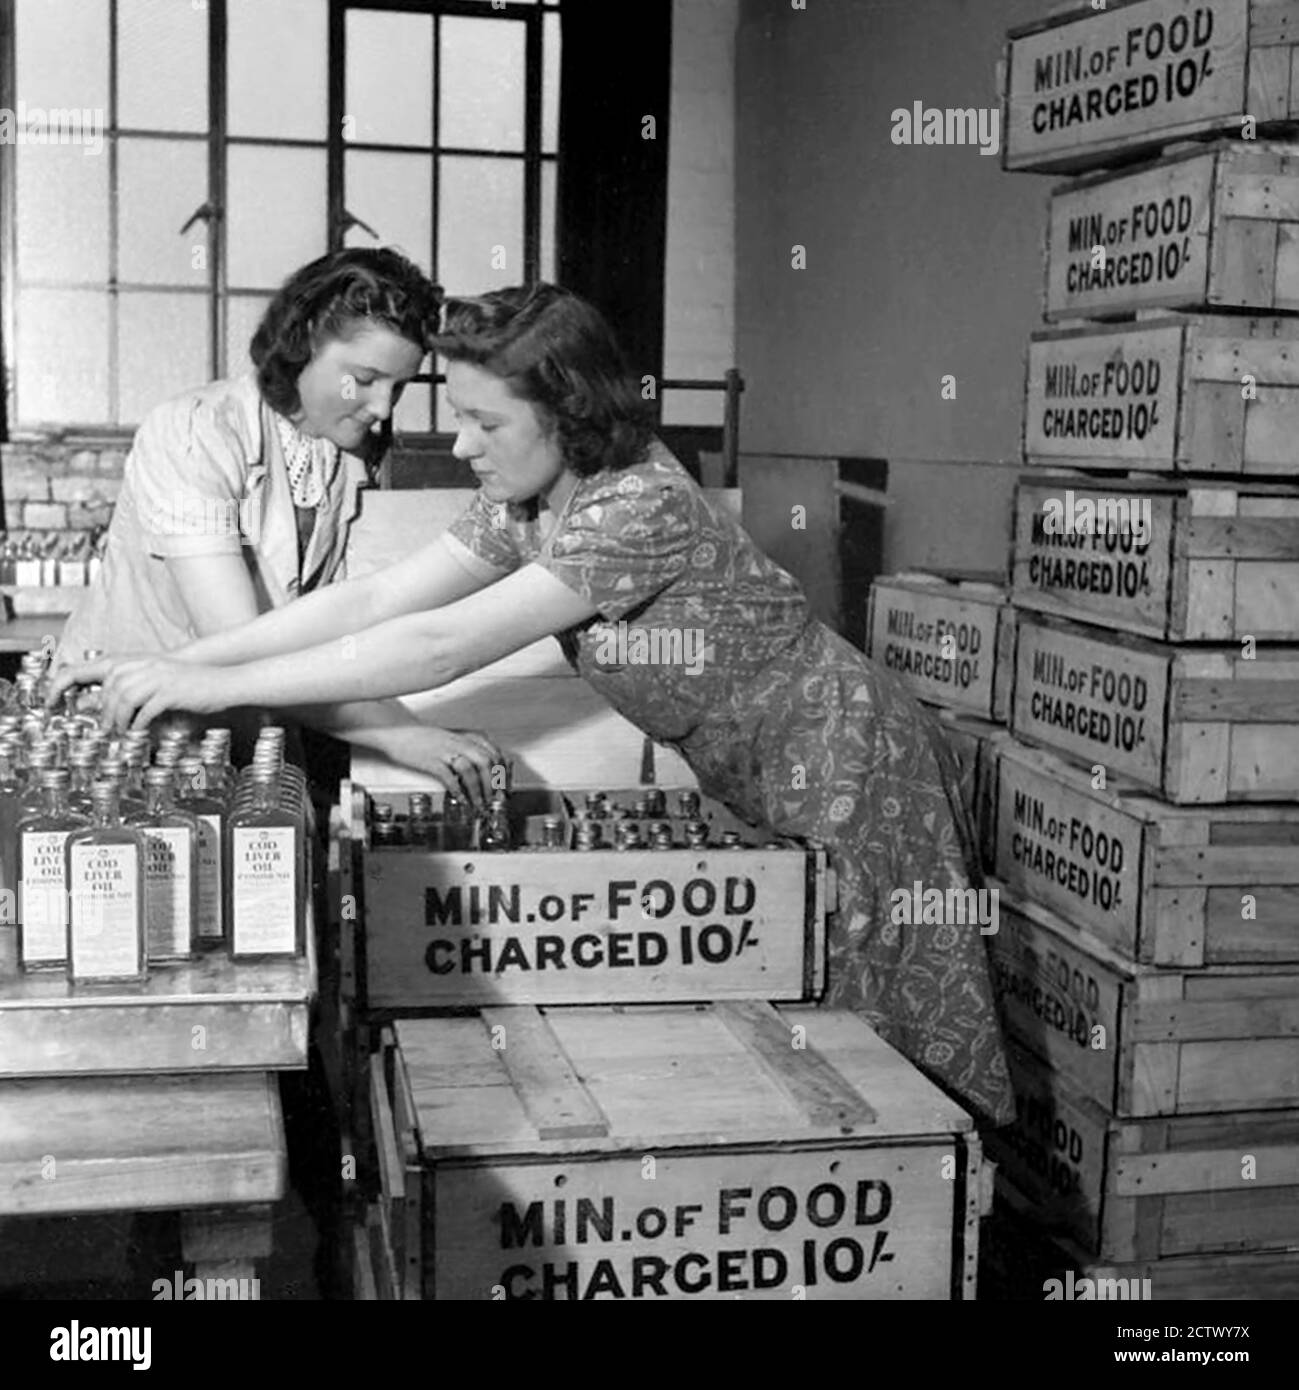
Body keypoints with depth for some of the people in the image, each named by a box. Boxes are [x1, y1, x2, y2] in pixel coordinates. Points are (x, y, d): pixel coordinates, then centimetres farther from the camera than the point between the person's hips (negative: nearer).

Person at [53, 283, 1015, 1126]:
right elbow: (375, 600, -6)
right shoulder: (523, 502, -3)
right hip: (752, 782, 8)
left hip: (840, 770, -8)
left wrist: (218, 686, -32)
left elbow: (439, 648, -34)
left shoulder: (640, 506, -30)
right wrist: (180, 665, -14)